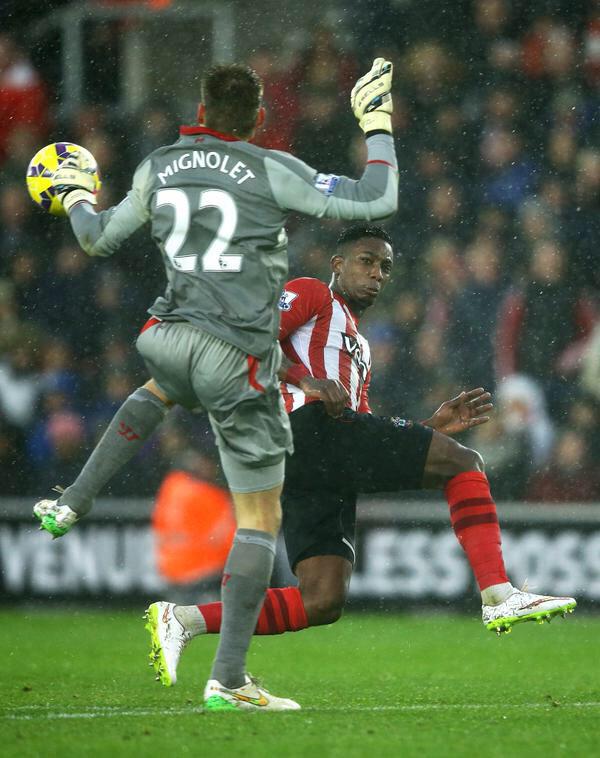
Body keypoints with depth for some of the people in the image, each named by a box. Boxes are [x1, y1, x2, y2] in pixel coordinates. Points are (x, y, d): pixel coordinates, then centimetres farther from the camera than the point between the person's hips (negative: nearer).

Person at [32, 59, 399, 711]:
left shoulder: (157, 169, 7)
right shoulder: (270, 171, -7)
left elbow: (99, 240, 22)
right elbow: (376, 202, -8)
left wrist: (74, 196, 42)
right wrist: (377, 124, 6)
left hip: (167, 338, 5)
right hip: (238, 360, -5)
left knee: (157, 390, 44)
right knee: (261, 520, 2)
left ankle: (71, 505, 34)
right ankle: (227, 680, -3)